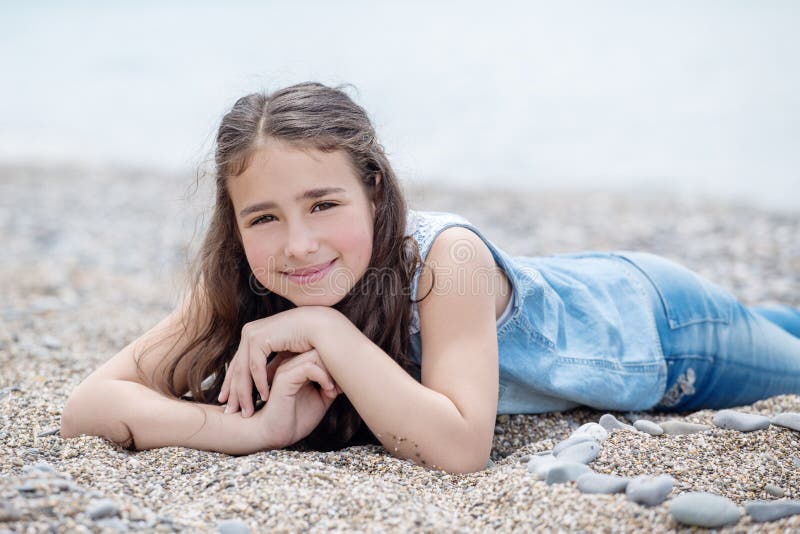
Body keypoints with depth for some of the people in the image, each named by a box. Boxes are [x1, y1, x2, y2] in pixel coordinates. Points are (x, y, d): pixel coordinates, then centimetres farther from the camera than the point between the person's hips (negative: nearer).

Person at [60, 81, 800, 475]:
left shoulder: (443, 255, -42)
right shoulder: (242, 284, -29)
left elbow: (460, 447, -49)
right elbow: (86, 405, -36)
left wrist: (324, 328, -49)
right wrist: (262, 427, -49)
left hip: (656, 322, -4)